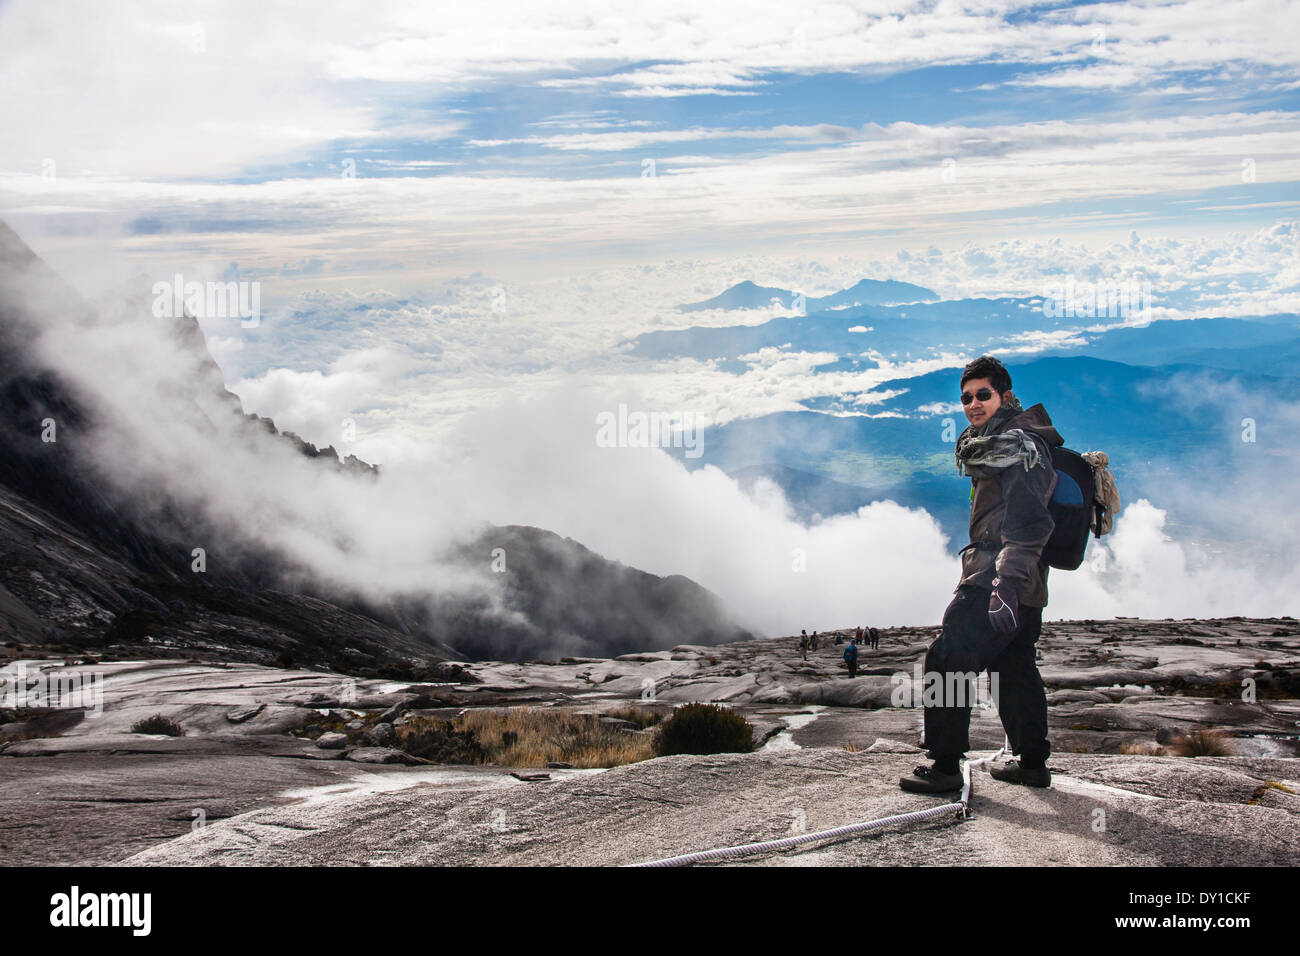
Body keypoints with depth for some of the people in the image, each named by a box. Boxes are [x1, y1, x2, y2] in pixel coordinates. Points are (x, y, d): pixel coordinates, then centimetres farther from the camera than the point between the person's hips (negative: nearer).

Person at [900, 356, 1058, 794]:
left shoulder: (1017, 445, -13)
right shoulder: (994, 444, 20)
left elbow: (1029, 523, -25)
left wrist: (1007, 583, -35)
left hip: (997, 579, -11)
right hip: (1024, 584, 11)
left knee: (946, 660, -8)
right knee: (1014, 668, 17)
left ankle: (945, 766, -5)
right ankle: (1033, 763, 25)